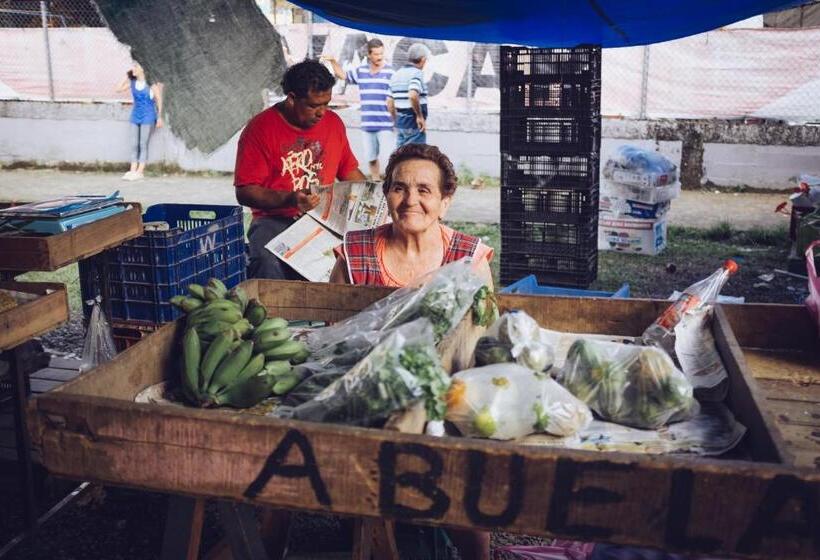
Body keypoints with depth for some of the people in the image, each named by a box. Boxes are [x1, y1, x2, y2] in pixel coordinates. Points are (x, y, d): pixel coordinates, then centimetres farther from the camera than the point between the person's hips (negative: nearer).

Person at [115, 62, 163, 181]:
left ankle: (140, 171, 3)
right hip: (135, 115, 6)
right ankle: (132, 170, 8)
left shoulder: (150, 83, -10)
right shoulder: (132, 82, 5)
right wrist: (126, 77, 3)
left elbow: (159, 99, -7)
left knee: (143, 144, -1)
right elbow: (118, 89, 11)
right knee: (134, 144, 5)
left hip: (147, 116, -5)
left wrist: (159, 117, -8)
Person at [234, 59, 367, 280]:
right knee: (269, 265, -36)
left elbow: (349, 171, 23)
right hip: (274, 220, -4)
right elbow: (244, 192, -8)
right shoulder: (260, 129, -5)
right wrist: (290, 200, -23)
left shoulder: (333, 123, 12)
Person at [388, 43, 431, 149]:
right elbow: (413, 95, -30)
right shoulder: (417, 73, -12)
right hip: (414, 124, -8)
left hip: (400, 123, 8)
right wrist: (420, 116, -20)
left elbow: (390, 103, 15)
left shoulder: (397, 74, 12)